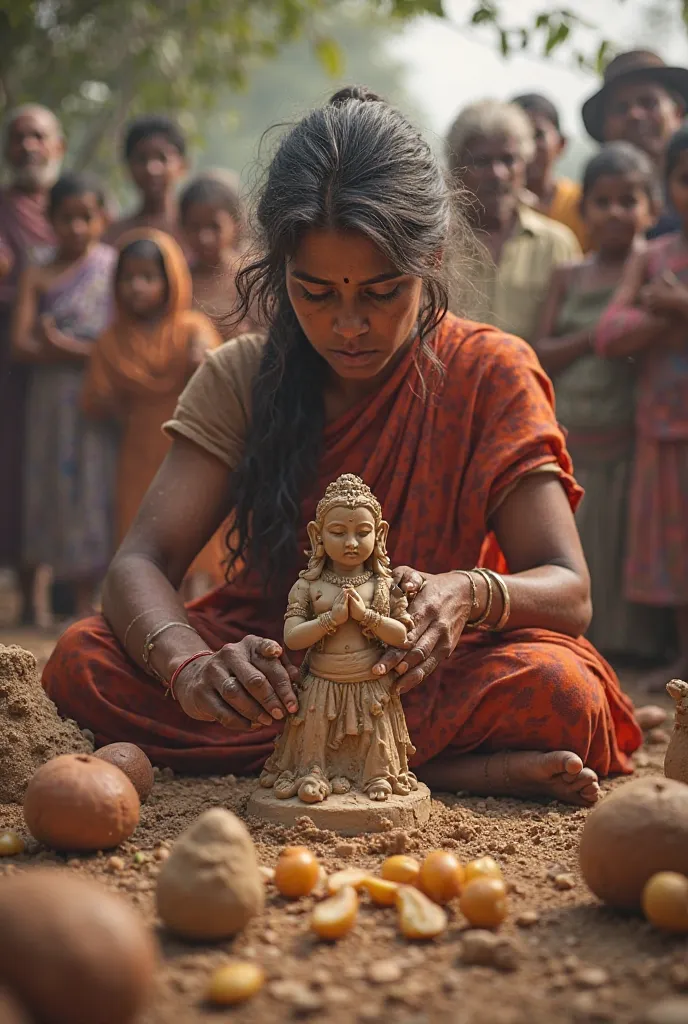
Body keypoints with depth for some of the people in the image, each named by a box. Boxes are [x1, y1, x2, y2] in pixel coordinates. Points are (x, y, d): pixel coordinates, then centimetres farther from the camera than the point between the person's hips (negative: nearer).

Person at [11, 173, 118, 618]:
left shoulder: (116, 266, 4)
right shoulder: (38, 276, 6)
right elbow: (22, 344, -5)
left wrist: (62, 344, -10)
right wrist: (85, 352, -15)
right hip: (58, 401, 1)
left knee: (110, 488, -1)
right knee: (67, 489, 4)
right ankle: (84, 601, 13)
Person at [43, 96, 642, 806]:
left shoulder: (491, 374, -6)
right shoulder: (242, 377, -1)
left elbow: (569, 592, -12)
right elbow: (141, 562, -12)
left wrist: (469, 595, -37)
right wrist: (190, 665, -36)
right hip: (270, 664, 3)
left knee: (562, 691, -33)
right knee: (81, 662, -25)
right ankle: (452, 767, -24)